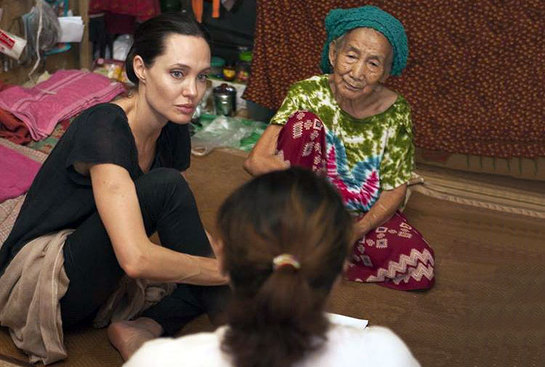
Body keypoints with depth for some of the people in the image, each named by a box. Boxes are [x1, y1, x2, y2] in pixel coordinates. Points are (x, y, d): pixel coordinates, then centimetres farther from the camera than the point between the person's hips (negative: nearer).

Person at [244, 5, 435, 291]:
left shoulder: (394, 112, -11)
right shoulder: (309, 93, -15)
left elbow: (395, 189, -5)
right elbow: (255, 161, -20)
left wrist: (359, 229, -22)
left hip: (364, 215, 2)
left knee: (420, 269, -25)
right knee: (304, 123, -25)